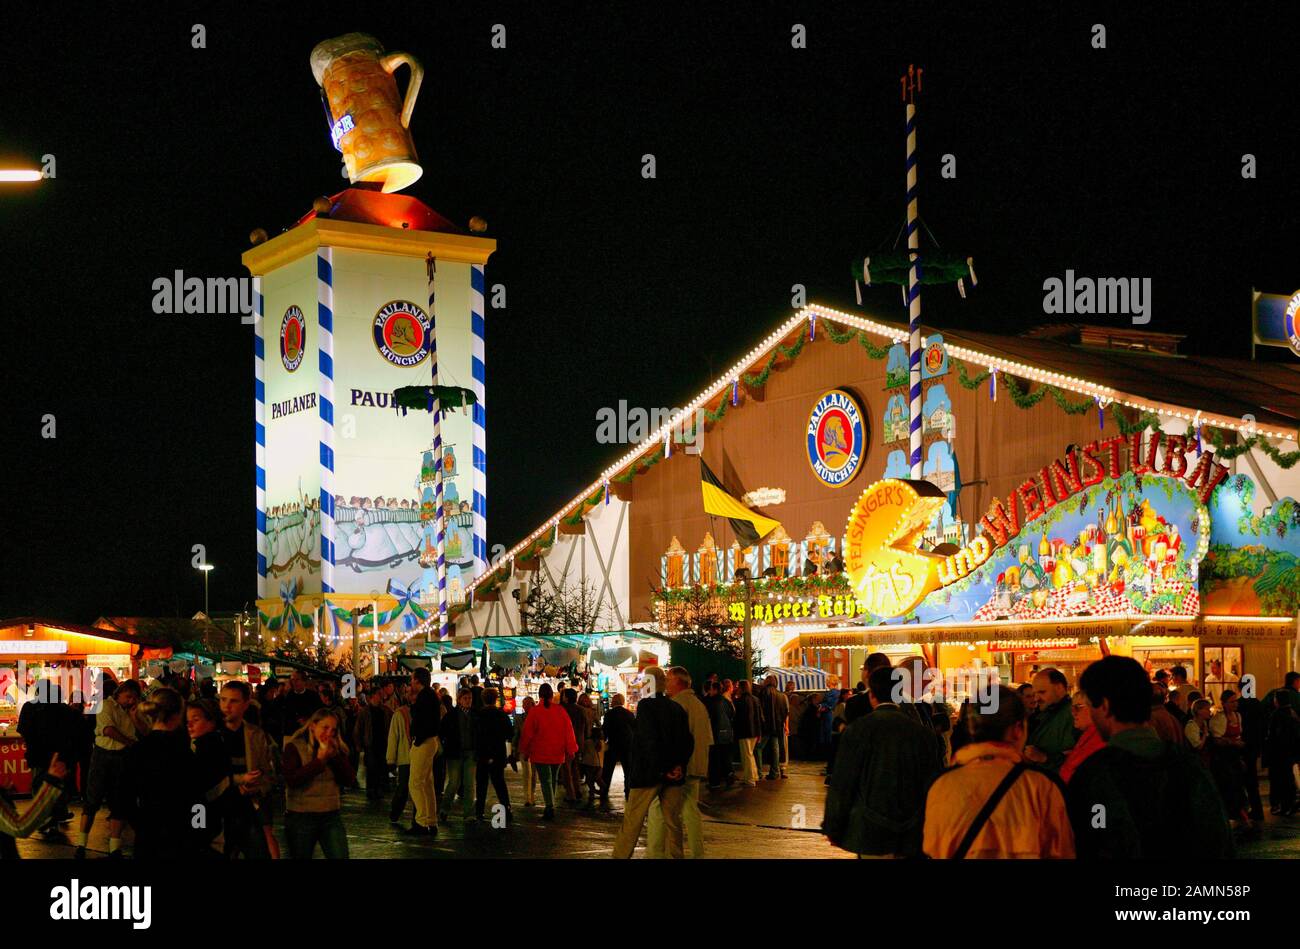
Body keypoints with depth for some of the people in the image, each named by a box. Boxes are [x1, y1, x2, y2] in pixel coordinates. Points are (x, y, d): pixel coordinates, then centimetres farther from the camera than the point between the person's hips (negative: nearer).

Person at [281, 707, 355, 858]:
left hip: (332, 816, 3)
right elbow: (292, 780, -19)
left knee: (340, 857, -8)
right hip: (301, 817, -3)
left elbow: (349, 780, -1)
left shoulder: (337, 749, 7)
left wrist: (335, 756, -13)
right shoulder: (294, 747, -6)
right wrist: (319, 760, -19)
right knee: (300, 857, 10)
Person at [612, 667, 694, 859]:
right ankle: (675, 856, 10)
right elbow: (688, 741, 5)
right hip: (674, 776, 5)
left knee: (632, 821, 2)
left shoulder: (645, 705, -10)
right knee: (673, 822, 9)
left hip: (648, 773, -5)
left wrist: (661, 769, -13)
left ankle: (621, 855, 5)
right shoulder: (678, 708, 8)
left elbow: (650, 740, -17)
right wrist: (680, 765, 1)